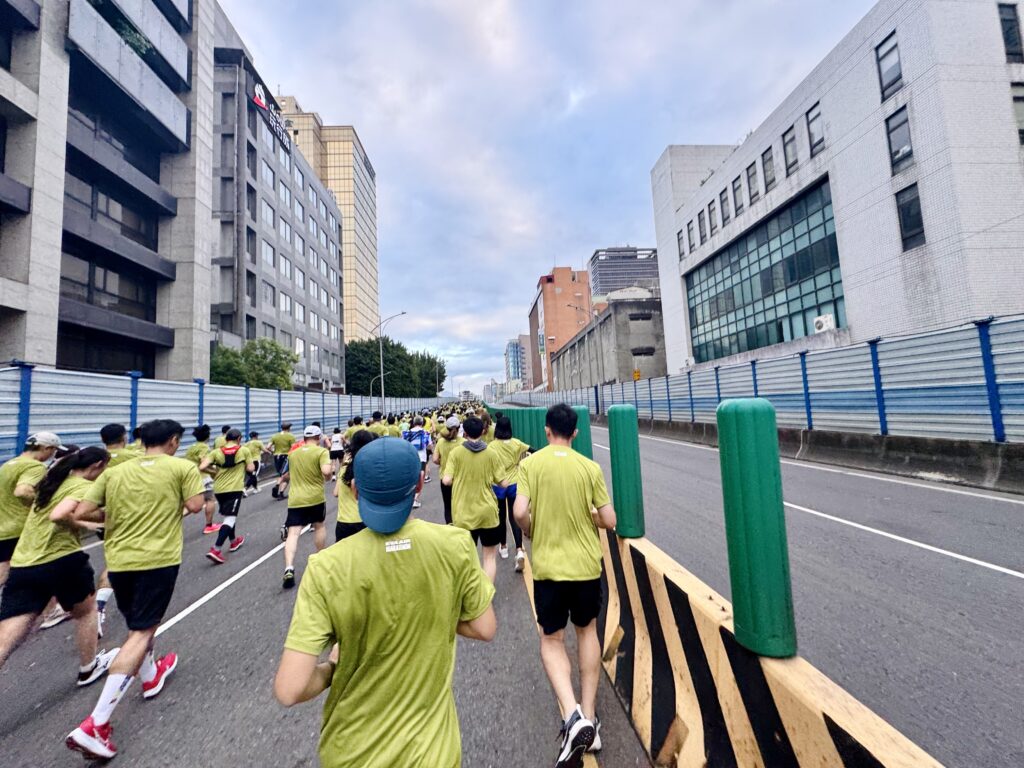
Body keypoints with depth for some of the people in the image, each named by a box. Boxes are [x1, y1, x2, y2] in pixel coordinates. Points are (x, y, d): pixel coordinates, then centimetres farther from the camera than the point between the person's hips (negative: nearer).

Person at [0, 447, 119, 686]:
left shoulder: (52, 480, 13)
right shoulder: (84, 486, -12)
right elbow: (58, 515, -26)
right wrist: (84, 525, -10)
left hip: (21, 566, 7)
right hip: (61, 560, -6)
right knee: (86, 610, 21)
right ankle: (88, 669, 39)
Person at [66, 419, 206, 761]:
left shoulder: (115, 472, 6)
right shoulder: (183, 467, -7)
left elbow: (81, 512, 2)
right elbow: (195, 505, -13)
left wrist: (112, 515, 20)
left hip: (118, 560, 6)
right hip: (158, 559, -6)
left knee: (138, 623, 26)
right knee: (141, 633, 1)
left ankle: (152, 675, 46)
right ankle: (95, 725, -4)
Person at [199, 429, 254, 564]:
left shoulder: (216, 452, 2)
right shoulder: (244, 450, -3)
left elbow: (202, 467, -7)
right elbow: (251, 468, -2)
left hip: (219, 489, 4)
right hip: (235, 488, -4)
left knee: (227, 516, 22)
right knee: (230, 518, -3)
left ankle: (234, 541, 38)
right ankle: (216, 550, -14)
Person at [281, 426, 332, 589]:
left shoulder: (293, 453, 12)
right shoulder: (321, 451, -7)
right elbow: (326, 471, -23)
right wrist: (329, 476, -2)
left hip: (295, 499, 3)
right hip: (315, 497, -2)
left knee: (293, 533, -1)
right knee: (319, 526, 20)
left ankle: (289, 569, -17)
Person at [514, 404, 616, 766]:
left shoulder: (530, 463, -9)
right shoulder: (590, 467, -6)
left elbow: (520, 512, -17)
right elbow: (609, 520, -4)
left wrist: (532, 533, 3)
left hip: (548, 565, -2)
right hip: (586, 563, 2)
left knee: (551, 640, 17)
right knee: (587, 631, 24)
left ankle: (573, 716, -2)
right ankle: (589, 718, 32)